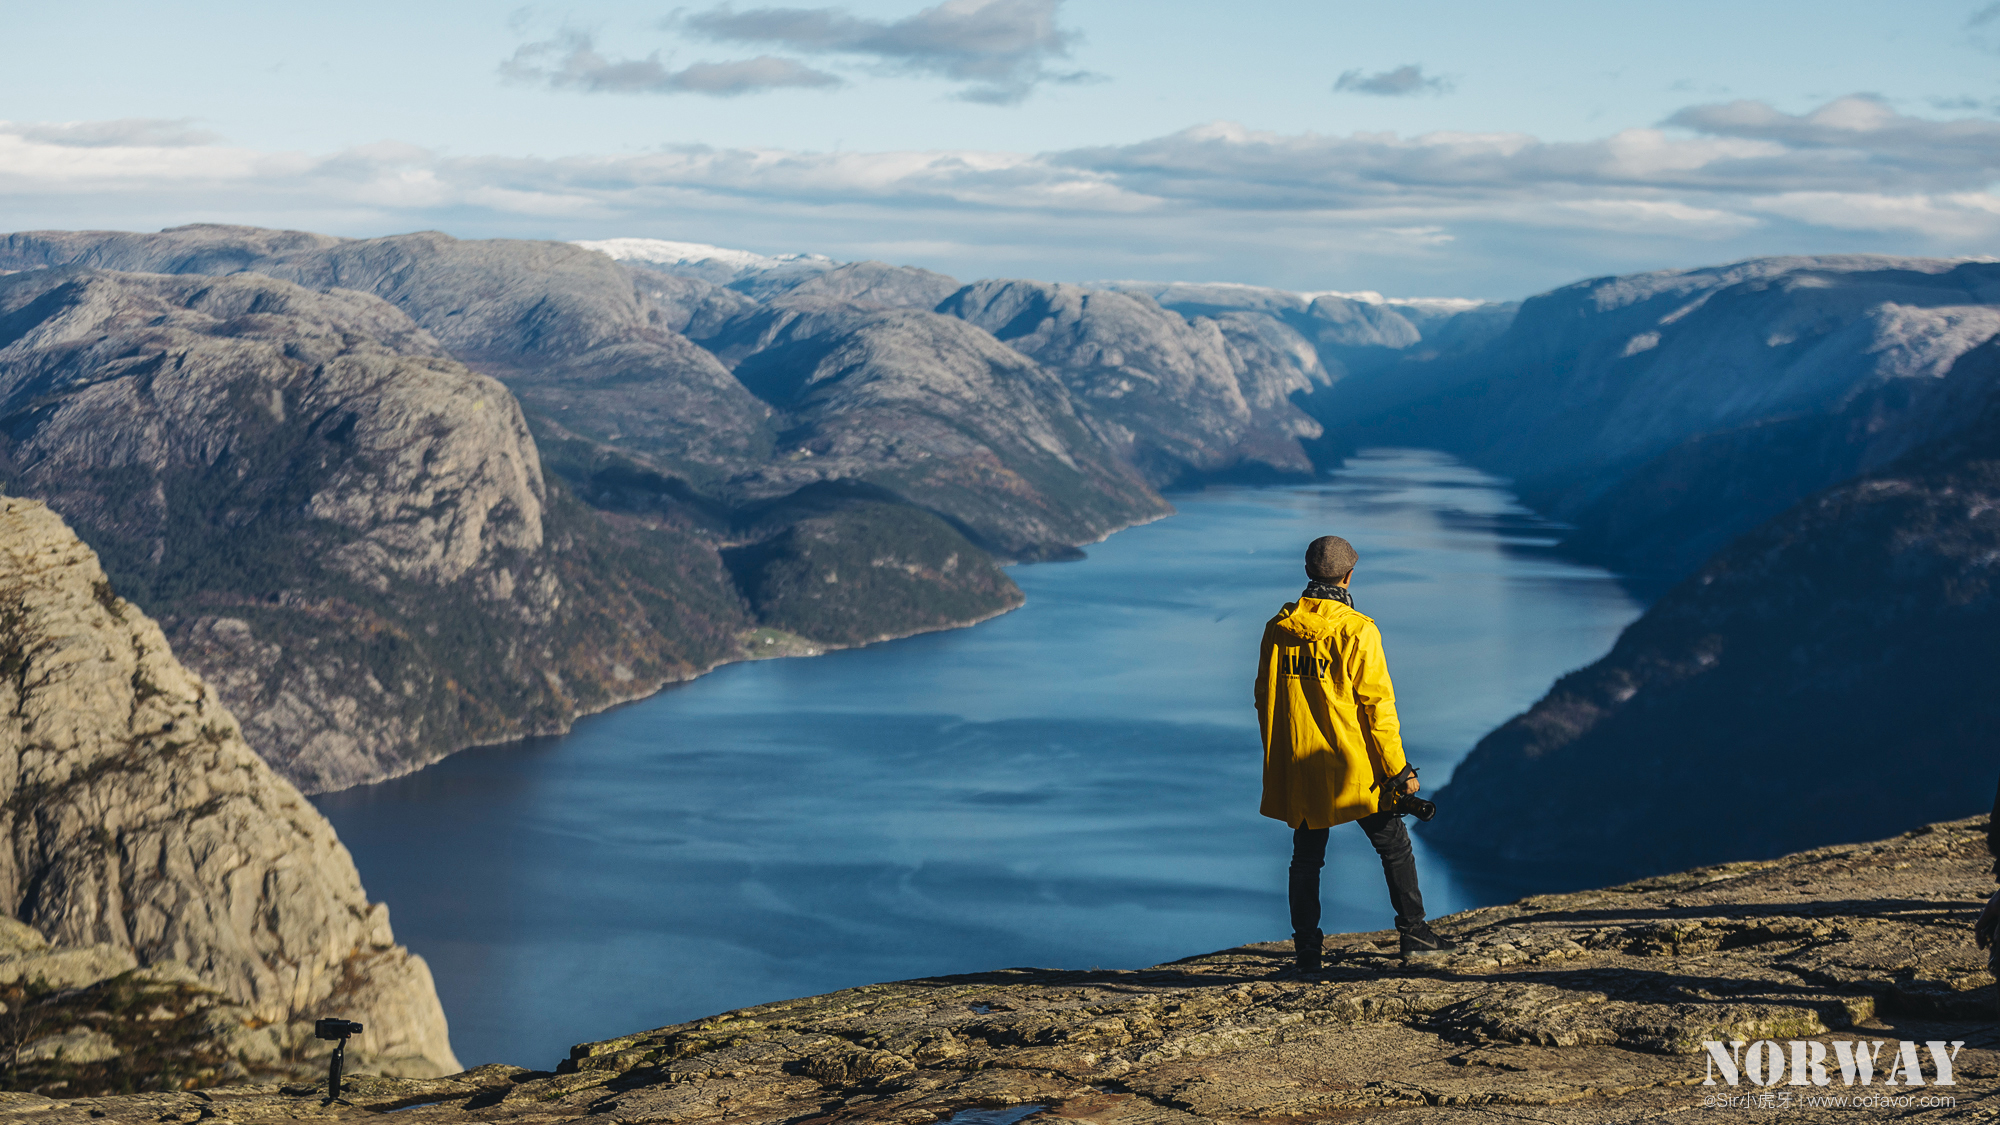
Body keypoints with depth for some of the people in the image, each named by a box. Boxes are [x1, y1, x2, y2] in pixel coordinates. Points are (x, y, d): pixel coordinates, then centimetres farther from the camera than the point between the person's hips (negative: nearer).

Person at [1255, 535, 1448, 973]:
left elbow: (1265, 697, 9)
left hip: (1296, 768, 4)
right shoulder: (1357, 631, -13)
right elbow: (1377, 705, -13)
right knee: (1394, 846, 13)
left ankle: (1307, 949, 12)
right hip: (1353, 767, -4)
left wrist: (1276, 755, 20)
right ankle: (1413, 932, 17)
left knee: (1306, 857, 13)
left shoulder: (1278, 628, 2)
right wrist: (1398, 769, -7)